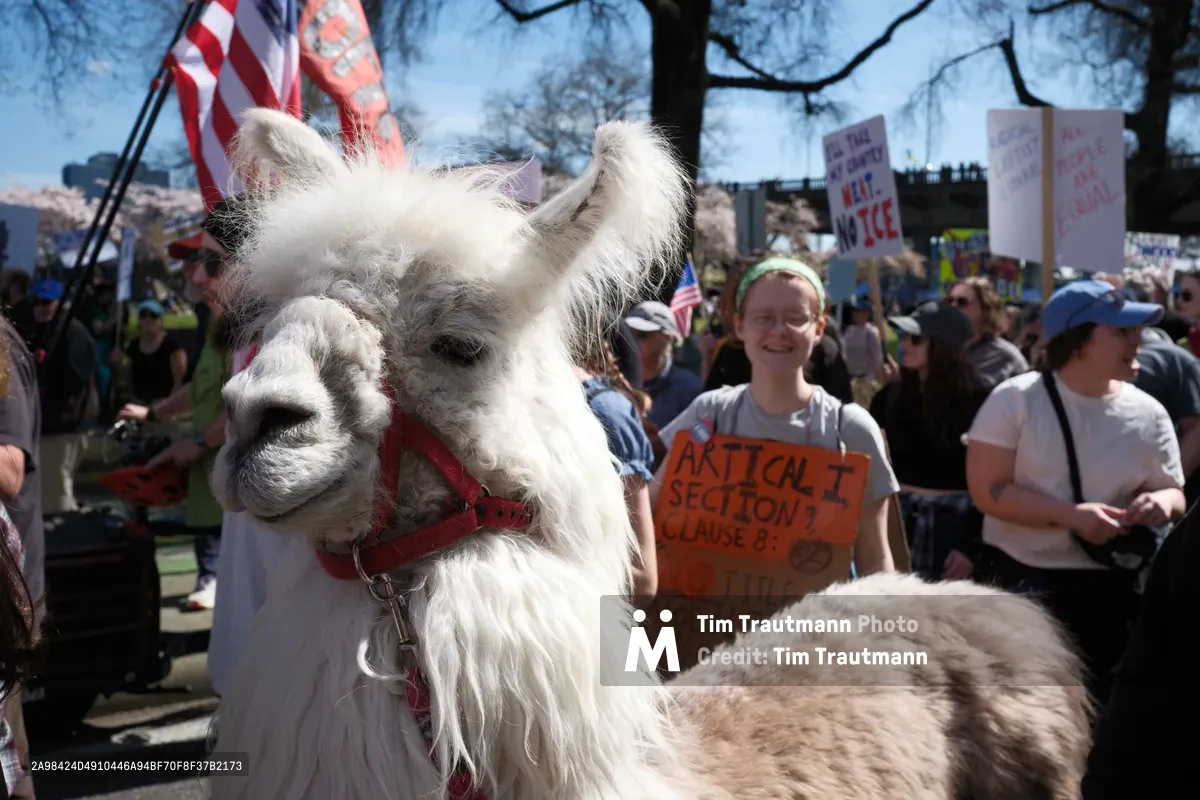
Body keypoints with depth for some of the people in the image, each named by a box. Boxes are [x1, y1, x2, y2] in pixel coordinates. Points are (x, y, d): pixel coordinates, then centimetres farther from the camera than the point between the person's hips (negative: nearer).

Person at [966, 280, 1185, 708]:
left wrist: (1163, 502, -16)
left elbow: (1173, 492, 10)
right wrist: (1072, 516, -25)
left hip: (1110, 590, 3)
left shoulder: (1148, 414, 0)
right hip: (1019, 581, -3)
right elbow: (987, 490, -14)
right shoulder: (1015, 399, -10)